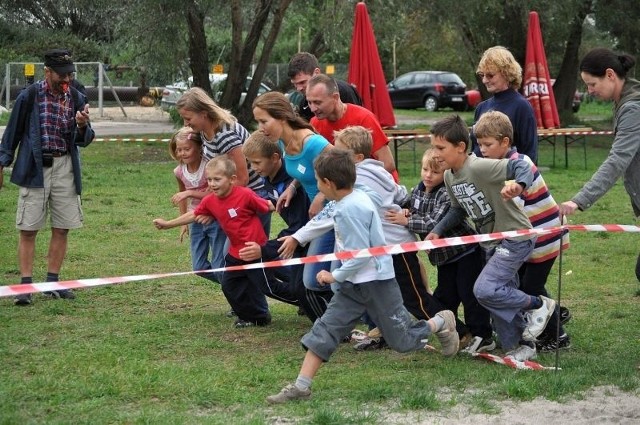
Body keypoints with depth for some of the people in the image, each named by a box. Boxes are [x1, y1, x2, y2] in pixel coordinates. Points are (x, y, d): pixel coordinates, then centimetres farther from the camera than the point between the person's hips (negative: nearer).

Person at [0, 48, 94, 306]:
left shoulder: (76, 99, 3)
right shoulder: (29, 96, -5)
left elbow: (84, 141, 5)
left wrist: (82, 126, -16)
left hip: (65, 169, 3)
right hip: (34, 168, -3)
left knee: (61, 229, 6)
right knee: (28, 229, -2)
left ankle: (52, 283, 15)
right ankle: (26, 285, 1)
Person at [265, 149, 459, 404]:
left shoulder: (351, 208, -24)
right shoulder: (357, 198, 4)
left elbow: (361, 255, -24)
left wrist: (335, 276, -13)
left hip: (377, 282, -9)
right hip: (354, 285, 9)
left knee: (402, 340, 6)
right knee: (325, 330, -1)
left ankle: (441, 323, 32)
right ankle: (301, 386, -2)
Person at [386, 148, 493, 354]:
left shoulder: (447, 195, -23)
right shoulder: (418, 191, 1)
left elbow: (434, 224, -31)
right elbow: (414, 214, 12)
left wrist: (406, 221, -29)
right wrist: (407, 213, -12)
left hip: (465, 251, -8)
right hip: (444, 255, 8)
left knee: (469, 293, -6)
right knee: (444, 296, 11)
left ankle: (483, 337, 2)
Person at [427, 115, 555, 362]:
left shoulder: (479, 167, -25)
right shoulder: (449, 177, 3)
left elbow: (522, 167, -31)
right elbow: (458, 209, 17)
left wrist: (519, 184, -53)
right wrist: (438, 231, 5)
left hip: (516, 237, -9)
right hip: (491, 243, 9)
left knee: (485, 290, -20)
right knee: (501, 297, 12)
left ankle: (538, 305, 1)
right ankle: (521, 347, 27)